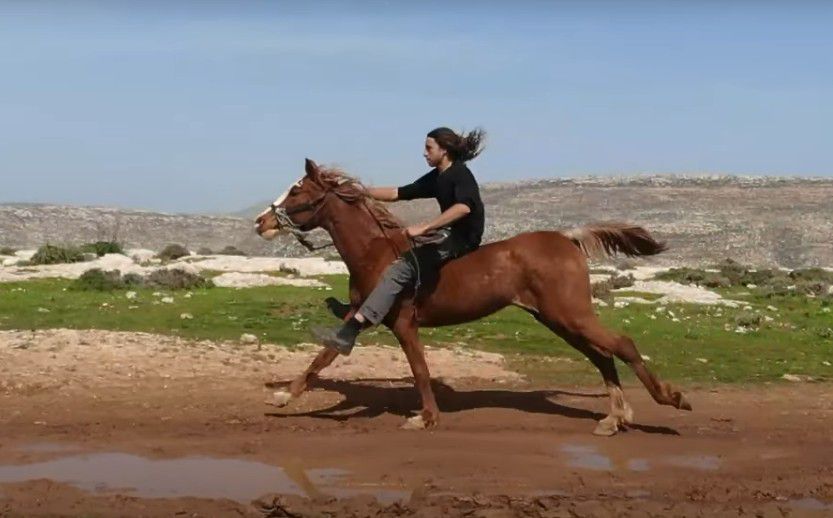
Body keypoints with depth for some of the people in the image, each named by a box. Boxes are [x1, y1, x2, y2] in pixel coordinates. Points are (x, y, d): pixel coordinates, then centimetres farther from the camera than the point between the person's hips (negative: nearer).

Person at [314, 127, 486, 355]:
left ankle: (347, 333, -30)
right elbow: (397, 194, 17)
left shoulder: (460, 174, -13)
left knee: (398, 270, -21)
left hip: (461, 240, -10)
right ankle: (359, 308, 16)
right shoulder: (436, 178, 14)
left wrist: (423, 228, -32)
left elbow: (464, 207, -31)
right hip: (448, 234, 10)